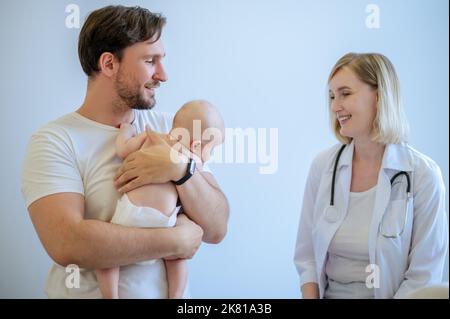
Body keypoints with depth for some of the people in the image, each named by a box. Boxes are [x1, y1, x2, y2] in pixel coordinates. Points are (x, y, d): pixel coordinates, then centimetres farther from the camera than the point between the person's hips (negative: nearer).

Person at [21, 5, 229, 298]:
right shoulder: (55, 141, -12)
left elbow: (216, 230, -5)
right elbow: (66, 245, -25)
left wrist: (182, 170, -21)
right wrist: (176, 240, -18)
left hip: (169, 291, 3)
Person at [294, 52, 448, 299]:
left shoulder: (423, 175, -9)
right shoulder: (323, 165, 0)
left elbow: (424, 275, -7)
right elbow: (306, 253, 5)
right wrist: (310, 296, -8)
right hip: (327, 293, 2)